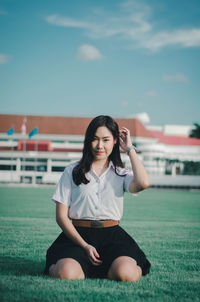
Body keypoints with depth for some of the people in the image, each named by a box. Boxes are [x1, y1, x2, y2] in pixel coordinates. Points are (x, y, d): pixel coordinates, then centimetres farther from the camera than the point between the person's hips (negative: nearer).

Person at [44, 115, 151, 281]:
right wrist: (85, 246, -9)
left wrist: (130, 149, -1)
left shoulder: (121, 174, 12)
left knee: (126, 274, -30)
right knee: (66, 274, -32)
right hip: (78, 235, -1)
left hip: (112, 236, 1)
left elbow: (143, 183, -14)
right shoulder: (73, 171, 9)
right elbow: (62, 216, 4)